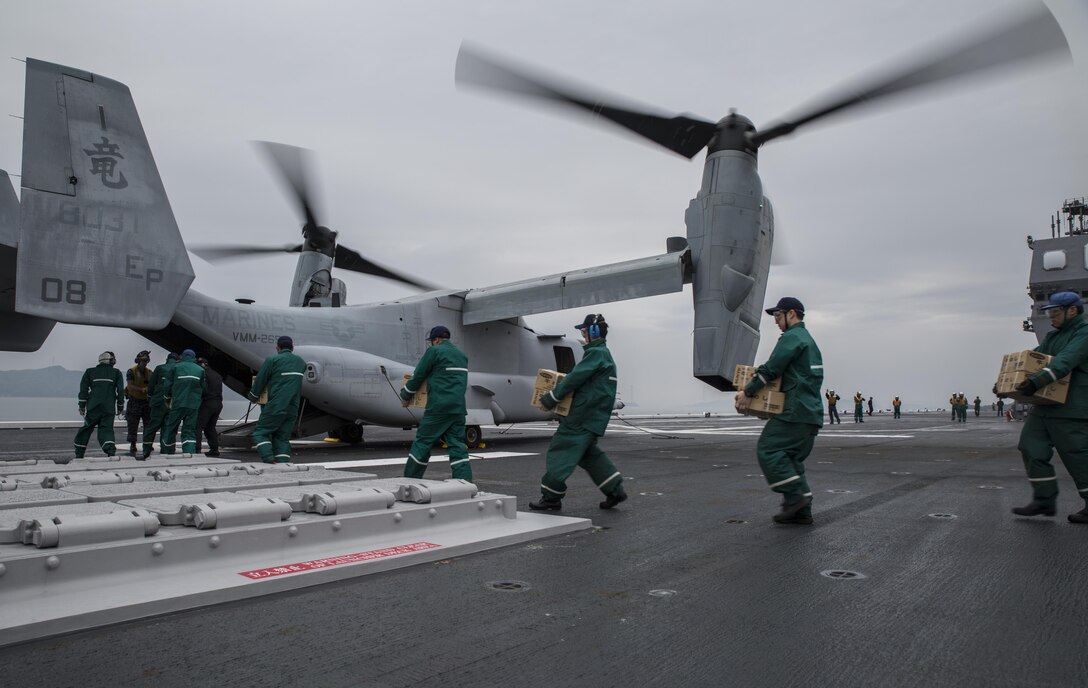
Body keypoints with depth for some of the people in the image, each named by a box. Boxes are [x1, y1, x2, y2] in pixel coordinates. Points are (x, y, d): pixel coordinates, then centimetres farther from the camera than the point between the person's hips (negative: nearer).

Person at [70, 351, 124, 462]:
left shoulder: (90, 372, 13)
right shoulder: (116, 373, 10)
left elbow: (83, 389, 7)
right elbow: (120, 390, 5)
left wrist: (82, 406, 9)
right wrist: (120, 406, 11)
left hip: (93, 407, 1)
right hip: (109, 408, -1)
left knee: (86, 429, 11)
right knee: (106, 429, 1)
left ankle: (79, 455, 14)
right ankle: (111, 451, -20)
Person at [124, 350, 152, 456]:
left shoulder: (149, 373, 10)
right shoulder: (131, 371, -4)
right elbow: (130, 386, -14)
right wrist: (142, 389, -26)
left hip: (147, 402, 4)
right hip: (135, 401, -4)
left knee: (149, 425, 2)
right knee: (133, 426, 0)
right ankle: (132, 449, 8)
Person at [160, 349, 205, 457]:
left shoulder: (176, 367, 2)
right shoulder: (200, 370, 7)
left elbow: (167, 385, 3)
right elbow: (202, 388, 8)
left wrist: (167, 399, 17)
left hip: (178, 404, -1)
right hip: (194, 405, 1)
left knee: (170, 428, 13)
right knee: (189, 429, 6)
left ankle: (167, 453, 20)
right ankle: (188, 451, -11)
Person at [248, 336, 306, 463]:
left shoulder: (272, 360, -5)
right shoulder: (301, 362, 13)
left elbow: (260, 381, 0)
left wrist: (253, 398, 15)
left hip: (275, 407, -5)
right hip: (293, 409, 5)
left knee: (260, 432, 5)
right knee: (283, 438, 10)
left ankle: (268, 459, -14)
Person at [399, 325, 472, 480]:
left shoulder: (434, 351, -3)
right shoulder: (462, 355, 19)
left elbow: (418, 376, 0)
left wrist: (405, 396, 12)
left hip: (438, 408, -6)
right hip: (458, 409, 6)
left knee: (422, 442, 4)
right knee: (457, 446, 4)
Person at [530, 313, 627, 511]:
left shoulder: (596, 353, -14)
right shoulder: (603, 353, 18)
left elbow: (575, 378, -18)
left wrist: (550, 399, -12)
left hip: (582, 417, -10)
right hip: (591, 416, 10)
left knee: (560, 451, -4)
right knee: (588, 453, 17)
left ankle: (551, 497, 1)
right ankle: (615, 490, 16)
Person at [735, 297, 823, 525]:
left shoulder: (792, 337, -8)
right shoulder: (809, 340, 25)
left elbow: (772, 368, -15)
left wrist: (748, 392, -10)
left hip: (795, 411, -10)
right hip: (812, 413, 10)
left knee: (768, 450, -10)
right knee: (792, 458, 11)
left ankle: (795, 496, -12)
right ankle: (802, 511, 9)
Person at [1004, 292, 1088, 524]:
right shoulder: (1053, 335, 19)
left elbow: (1065, 362, -25)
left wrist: (1036, 381, -36)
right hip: (1045, 406, 9)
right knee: (1032, 448, 4)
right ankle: (1045, 500, 10)